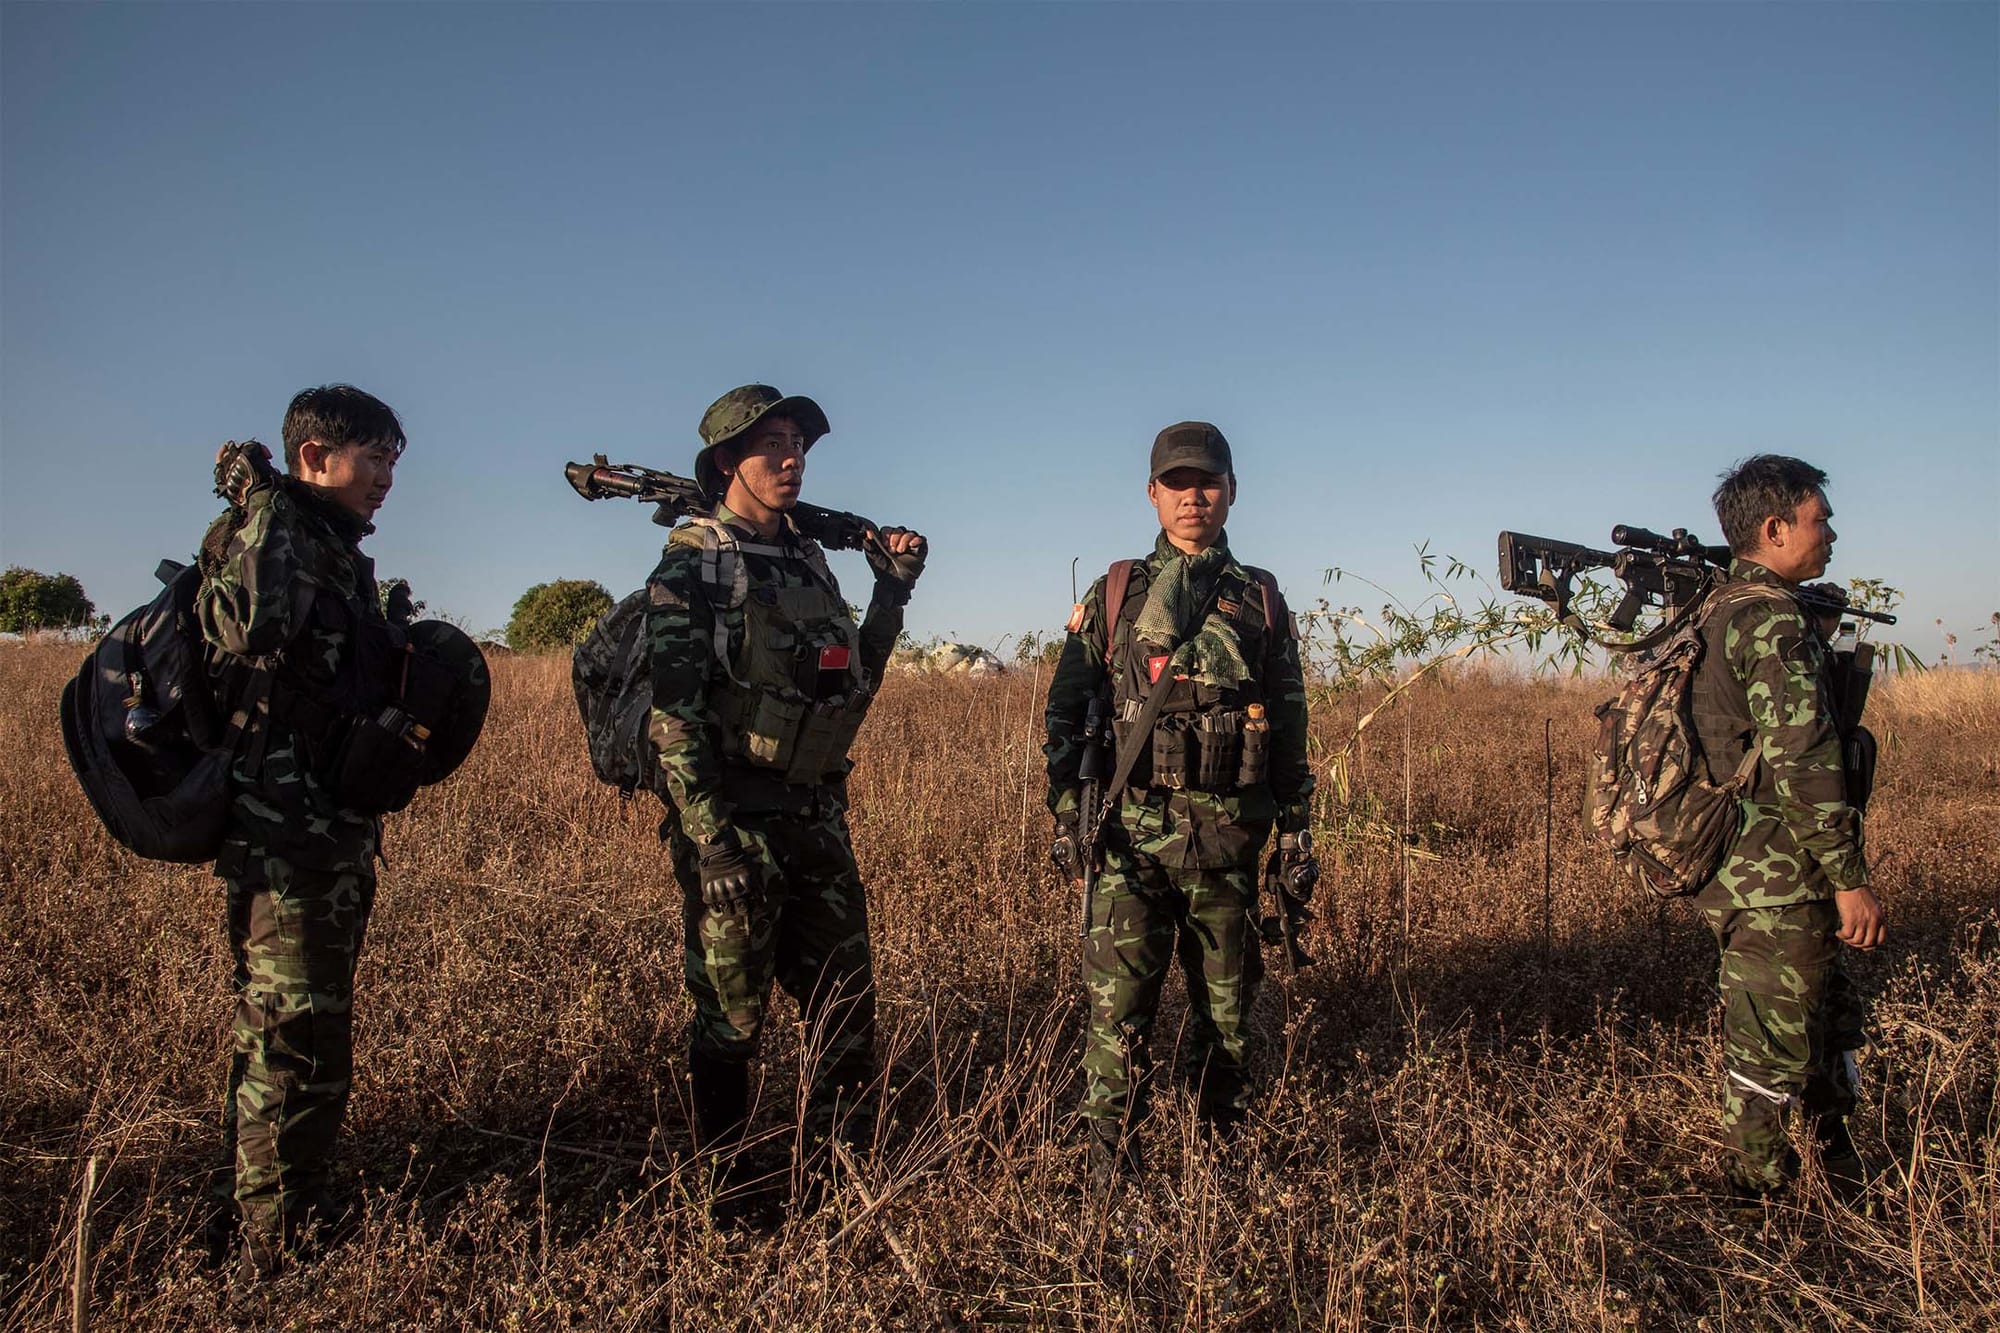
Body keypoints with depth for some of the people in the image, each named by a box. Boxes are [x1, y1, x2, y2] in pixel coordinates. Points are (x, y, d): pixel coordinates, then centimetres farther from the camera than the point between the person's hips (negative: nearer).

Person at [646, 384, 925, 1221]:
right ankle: (725, 1187, 23)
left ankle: (835, 1172, 28)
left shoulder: (810, 561, 14)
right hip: (732, 820, -7)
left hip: (817, 815, 7)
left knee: (845, 1001, 12)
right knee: (732, 1013, 5)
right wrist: (709, 835, -21)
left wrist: (893, 591, 10)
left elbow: (853, 685, 18)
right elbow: (672, 710, -14)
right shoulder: (691, 563, -7)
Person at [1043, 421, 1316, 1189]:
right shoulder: (1115, 594, 7)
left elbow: (1290, 725, 13)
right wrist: (1066, 817, -2)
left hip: (1228, 837, 2)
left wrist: (1297, 829, 8)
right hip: (1132, 833, -1)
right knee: (1118, 1009, -6)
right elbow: (1067, 708, 6)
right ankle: (1109, 1175, 5)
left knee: (1227, 1008, 11)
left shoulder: (1261, 601, 11)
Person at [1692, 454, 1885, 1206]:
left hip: (1742, 871, 10)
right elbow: (1803, 763, -24)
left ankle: (1839, 1168, 37)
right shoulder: (1774, 621, -19)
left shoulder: (1716, 614, 12)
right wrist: (1850, 879, -19)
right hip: (1779, 885, -10)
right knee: (1770, 1050, 3)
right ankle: (1756, 1201, 17)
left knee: (1828, 1021, 23)